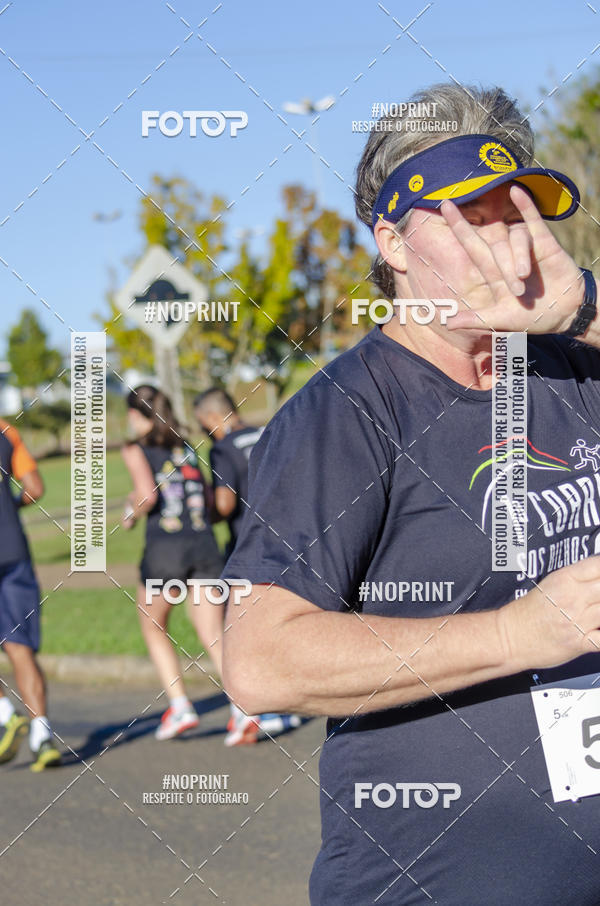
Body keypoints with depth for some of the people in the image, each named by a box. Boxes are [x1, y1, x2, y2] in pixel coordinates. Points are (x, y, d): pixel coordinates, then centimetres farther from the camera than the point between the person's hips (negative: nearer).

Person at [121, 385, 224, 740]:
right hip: (204, 544, 4)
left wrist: (131, 513, 5)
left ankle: (180, 705, 8)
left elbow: (147, 495, -14)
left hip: (164, 547, -4)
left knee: (154, 629, 18)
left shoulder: (136, 450, 1)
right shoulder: (187, 448, 17)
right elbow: (210, 500, 16)